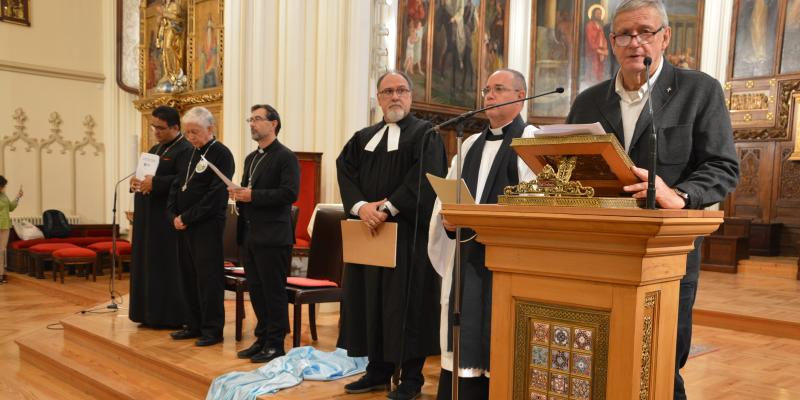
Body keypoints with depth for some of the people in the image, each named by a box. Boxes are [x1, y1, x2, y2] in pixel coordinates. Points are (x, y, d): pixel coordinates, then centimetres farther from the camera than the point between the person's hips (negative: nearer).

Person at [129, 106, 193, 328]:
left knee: (167, 267, -4)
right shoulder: (155, 149, 19)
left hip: (168, 218, -9)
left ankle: (171, 316, 6)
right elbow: (145, 175, 20)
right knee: (148, 265, 12)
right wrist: (136, 181, -2)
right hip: (149, 218, 9)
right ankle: (151, 313, 21)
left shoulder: (185, 150, -11)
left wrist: (154, 183, -29)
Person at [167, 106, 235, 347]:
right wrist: (174, 216, 1)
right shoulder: (191, 153, 15)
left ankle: (212, 330, 7)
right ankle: (194, 325, 23)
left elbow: (215, 195, -17)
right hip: (184, 225, 8)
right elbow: (177, 186, 16)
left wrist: (187, 218, -14)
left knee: (208, 277, -3)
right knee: (188, 277, 12)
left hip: (207, 226, -8)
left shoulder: (222, 155, -9)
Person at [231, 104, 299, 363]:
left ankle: (276, 344, 9)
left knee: (273, 291, -1)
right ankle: (262, 339, 24)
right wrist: (239, 194, 1)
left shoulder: (285, 157, -8)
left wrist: (253, 196, -20)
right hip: (249, 235, 8)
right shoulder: (251, 158, 19)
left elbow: (290, 193, -18)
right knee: (255, 290, 13)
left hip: (272, 237, -8)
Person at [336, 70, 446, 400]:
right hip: (369, 231, 6)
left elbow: (426, 177, -15)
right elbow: (346, 172, 3)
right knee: (370, 300, 8)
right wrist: (361, 206, -14)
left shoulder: (425, 134, 0)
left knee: (406, 304, -2)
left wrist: (388, 207, -19)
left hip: (408, 233, -5)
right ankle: (378, 372, 20)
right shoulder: (363, 137, 16)